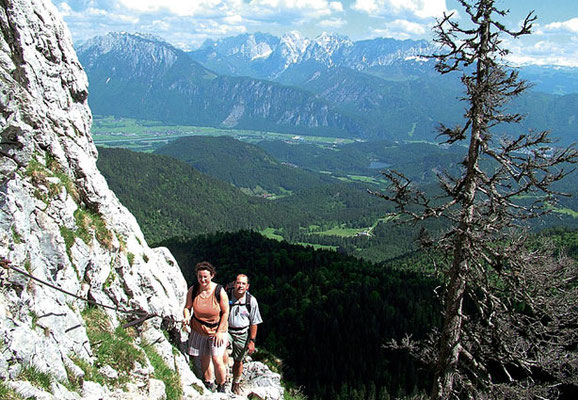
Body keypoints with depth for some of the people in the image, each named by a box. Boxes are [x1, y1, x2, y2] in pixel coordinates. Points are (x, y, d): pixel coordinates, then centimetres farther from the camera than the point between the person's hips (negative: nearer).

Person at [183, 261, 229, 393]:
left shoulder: (219, 291, -16)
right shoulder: (192, 290, -9)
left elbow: (225, 312, -8)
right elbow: (187, 307, 4)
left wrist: (219, 332, -10)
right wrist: (186, 317, -18)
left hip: (216, 329, -3)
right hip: (198, 330, 3)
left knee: (217, 360, -8)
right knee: (204, 359, 12)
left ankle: (221, 387, 15)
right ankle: (209, 386, 33)